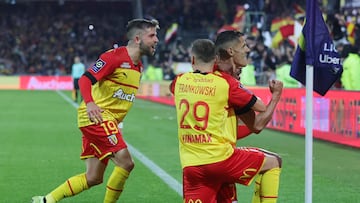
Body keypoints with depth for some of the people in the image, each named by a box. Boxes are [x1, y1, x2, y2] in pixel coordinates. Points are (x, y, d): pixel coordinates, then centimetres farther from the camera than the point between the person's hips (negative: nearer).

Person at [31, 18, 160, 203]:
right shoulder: (115, 56, -12)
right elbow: (85, 79, -20)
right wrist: (89, 103, -37)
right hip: (96, 116, -9)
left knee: (93, 178, 8)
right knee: (125, 162, -19)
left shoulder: (138, 66, 15)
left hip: (109, 121, 9)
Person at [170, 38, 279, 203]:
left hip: (190, 166, 4)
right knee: (272, 162, 16)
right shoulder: (225, 81, -4)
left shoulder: (179, 81, 7)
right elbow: (260, 107, 3)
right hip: (220, 159, -3)